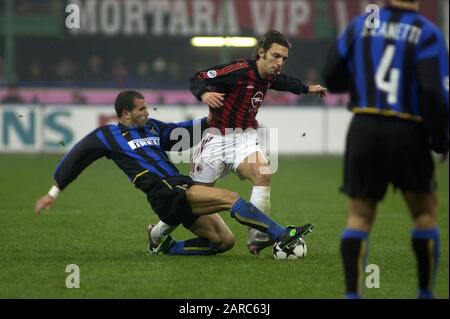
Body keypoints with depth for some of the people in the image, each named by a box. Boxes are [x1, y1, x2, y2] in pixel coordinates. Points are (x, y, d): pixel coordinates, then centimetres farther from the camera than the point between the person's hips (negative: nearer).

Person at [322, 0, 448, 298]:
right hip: (409, 133, -2)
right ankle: (426, 292, 17)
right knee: (425, 212, 17)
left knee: (359, 216, 8)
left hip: (364, 129, 2)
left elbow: (332, 78, 7)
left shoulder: (360, 25, 4)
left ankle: (353, 293, -5)